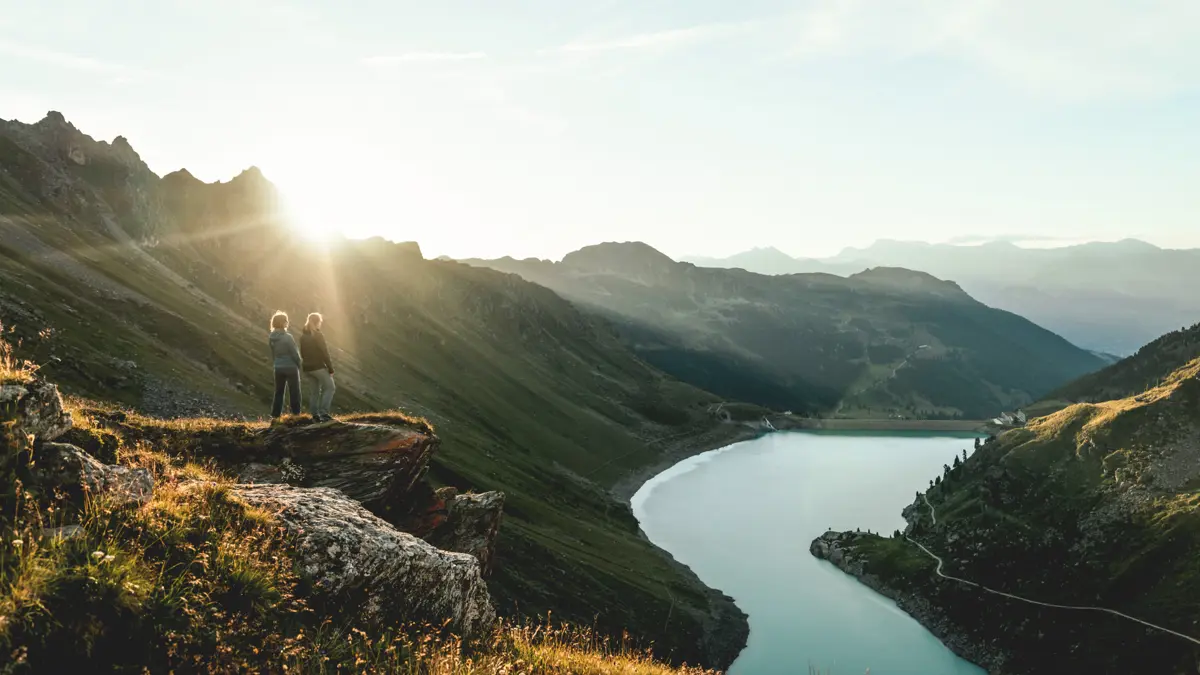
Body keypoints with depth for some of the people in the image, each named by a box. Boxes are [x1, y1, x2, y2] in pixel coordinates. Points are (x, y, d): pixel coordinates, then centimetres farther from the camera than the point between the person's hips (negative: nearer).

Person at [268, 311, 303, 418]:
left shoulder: (271, 338, 1)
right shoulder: (287, 337, -18)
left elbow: (272, 354, 8)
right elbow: (294, 353, -14)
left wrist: (277, 362, 17)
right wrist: (299, 363, 1)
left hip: (278, 368, 6)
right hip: (290, 367, -6)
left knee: (278, 391, 12)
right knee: (294, 391, 5)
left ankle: (275, 414, 11)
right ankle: (296, 413, 9)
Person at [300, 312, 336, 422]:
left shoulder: (303, 337, 10)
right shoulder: (318, 335, -11)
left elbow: (302, 353, 14)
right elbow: (324, 353, -14)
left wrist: (307, 364, 19)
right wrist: (330, 368, -9)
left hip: (308, 368, 7)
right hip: (319, 367, -7)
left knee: (314, 392, 12)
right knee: (330, 388, 1)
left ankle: (315, 414, 10)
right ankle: (323, 412, -9)